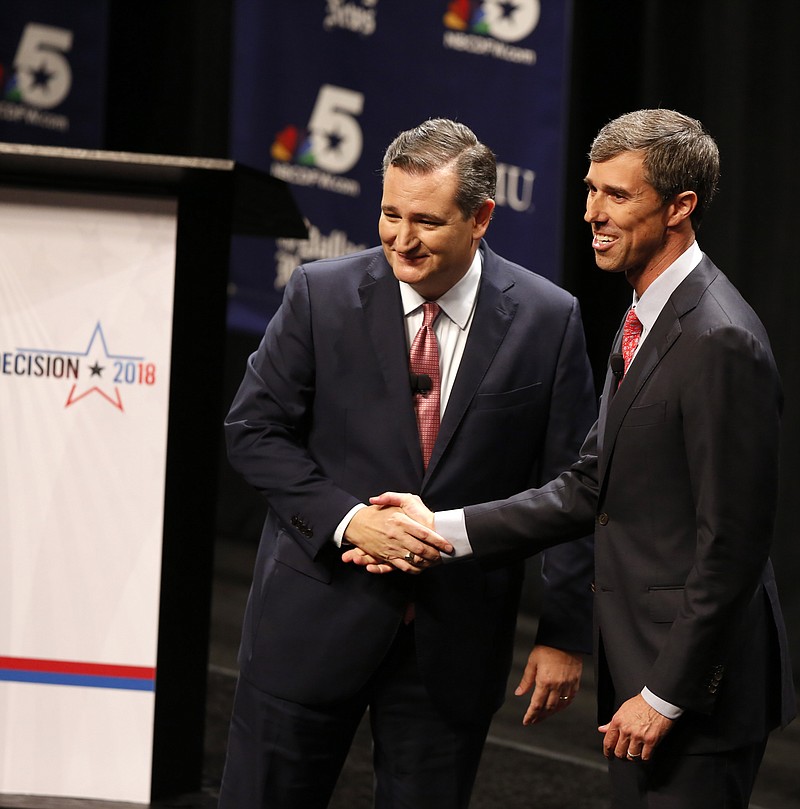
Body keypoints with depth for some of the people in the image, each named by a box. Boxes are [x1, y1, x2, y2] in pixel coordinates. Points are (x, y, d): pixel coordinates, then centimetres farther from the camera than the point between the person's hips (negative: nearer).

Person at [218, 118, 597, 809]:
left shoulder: (548, 321, -5)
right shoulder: (322, 295, -5)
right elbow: (253, 429, -1)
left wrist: (565, 636, -2)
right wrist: (346, 519, -15)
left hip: (458, 638, 0)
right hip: (317, 615, 0)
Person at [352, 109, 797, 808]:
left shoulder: (720, 342, -20)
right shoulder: (645, 320, 12)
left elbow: (733, 542, -21)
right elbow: (589, 487, 12)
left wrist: (665, 695, -19)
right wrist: (446, 530, 3)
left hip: (697, 684, -10)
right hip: (638, 659, 10)